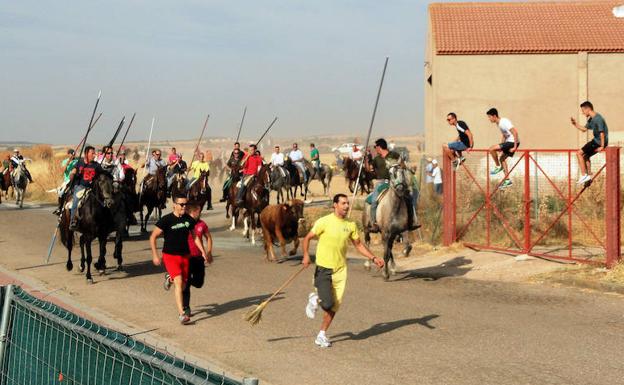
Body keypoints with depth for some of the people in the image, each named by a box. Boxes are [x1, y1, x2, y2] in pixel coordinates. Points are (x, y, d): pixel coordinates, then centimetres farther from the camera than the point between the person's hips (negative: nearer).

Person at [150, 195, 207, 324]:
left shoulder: (189, 219, 0)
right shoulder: (166, 220, -14)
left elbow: (194, 236, 15)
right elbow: (153, 237, -10)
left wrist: (203, 251, 8)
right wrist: (155, 255, -15)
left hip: (185, 255, 5)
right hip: (170, 255, -5)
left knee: (183, 285, 12)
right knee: (179, 282, -18)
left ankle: (169, 278, 47)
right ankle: (181, 314, -18)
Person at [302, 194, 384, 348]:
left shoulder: (350, 225, 5)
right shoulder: (324, 222, -9)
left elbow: (358, 245, 15)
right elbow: (307, 238, -2)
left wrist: (374, 258, 5)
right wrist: (306, 255, -15)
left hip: (340, 269, 5)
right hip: (323, 268, -5)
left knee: (335, 305, 4)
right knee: (328, 303, -15)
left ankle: (322, 335, 20)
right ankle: (315, 299, 20)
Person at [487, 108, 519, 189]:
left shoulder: (504, 122, -19)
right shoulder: (498, 124, 12)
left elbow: (515, 132, -25)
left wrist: (515, 147, -24)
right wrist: (501, 147, 17)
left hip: (513, 142, -10)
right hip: (508, 142, 10)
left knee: (491, 149, -17)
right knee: (502, 158, 15)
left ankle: (498, 167, 0)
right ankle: (507, 180, 18)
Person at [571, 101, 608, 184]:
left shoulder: (598, 119, -19)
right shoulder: (591, 119, 12)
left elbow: (602, 133, -22)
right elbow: (584, 129, 24)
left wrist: (602, 146, -22)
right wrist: (575, 124, 10)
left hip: (599, 142, -10)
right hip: (596, 140, 10)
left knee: (579, 153, -10)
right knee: (585, 156, 24)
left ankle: (584, 176, -10)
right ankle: (589, 176, 29)